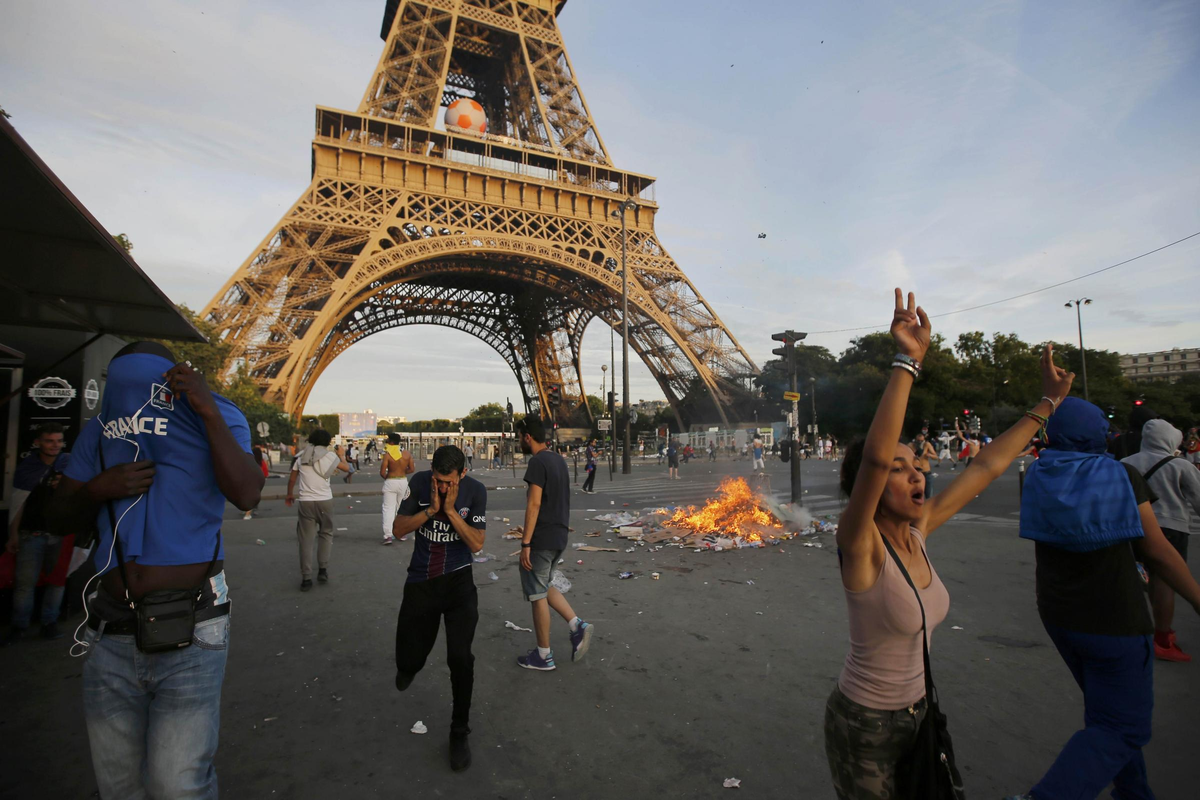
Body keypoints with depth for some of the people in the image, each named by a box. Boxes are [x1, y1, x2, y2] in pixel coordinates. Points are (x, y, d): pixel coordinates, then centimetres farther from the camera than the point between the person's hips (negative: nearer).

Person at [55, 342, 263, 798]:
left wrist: (209, 412, -25)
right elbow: (62, 514, 14)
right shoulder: (100, 431, 6)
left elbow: (246, 495, -21)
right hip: (110, 637, 5)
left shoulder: (215, 421, -6)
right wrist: (98, 488, -9)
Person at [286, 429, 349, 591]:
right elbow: (346, 468, 12)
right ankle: (323, 569, 10)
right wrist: (340, 455, 30)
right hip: (325, 500, -1)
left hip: (306, 502, 1)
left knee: (306, 540, 6)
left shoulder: (301, 456, 8)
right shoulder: (330, 455, 0)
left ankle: (306, 578, 5)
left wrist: (289, 494, 32)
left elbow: (292, 479, 15)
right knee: (326, 533, 18)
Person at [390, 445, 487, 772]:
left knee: (460, 658, -10)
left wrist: (450, 509, -24)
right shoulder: (419, 482, -10)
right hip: (420, 582, 2)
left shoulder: (476, 491, -13)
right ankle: (410, 664, 53)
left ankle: (459, 733, 15)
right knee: (408, 662, 11)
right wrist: (431, 509, -22)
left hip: (458, 582, -2)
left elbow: (477, 544, -14)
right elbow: (398, 529, -7)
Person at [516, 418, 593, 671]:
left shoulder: (537, 462, -16)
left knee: (537, 594, 4)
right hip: (559, 536, 9)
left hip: (542, 538, -9)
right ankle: (577, 625, 11)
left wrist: (525, 543, -18)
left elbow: (534, 504, -21)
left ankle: (543, 656, 15)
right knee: (543, 587, 22)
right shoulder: (559, 460, 11)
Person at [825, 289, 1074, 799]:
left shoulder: (917, 531, -7)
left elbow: (987, 467, 1)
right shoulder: (859, 544, -26)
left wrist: (1048, 402, 7)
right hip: (864, 723, -7)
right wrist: (909, 362, -47)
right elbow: (876, 456, -44)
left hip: (916, 711, 7)